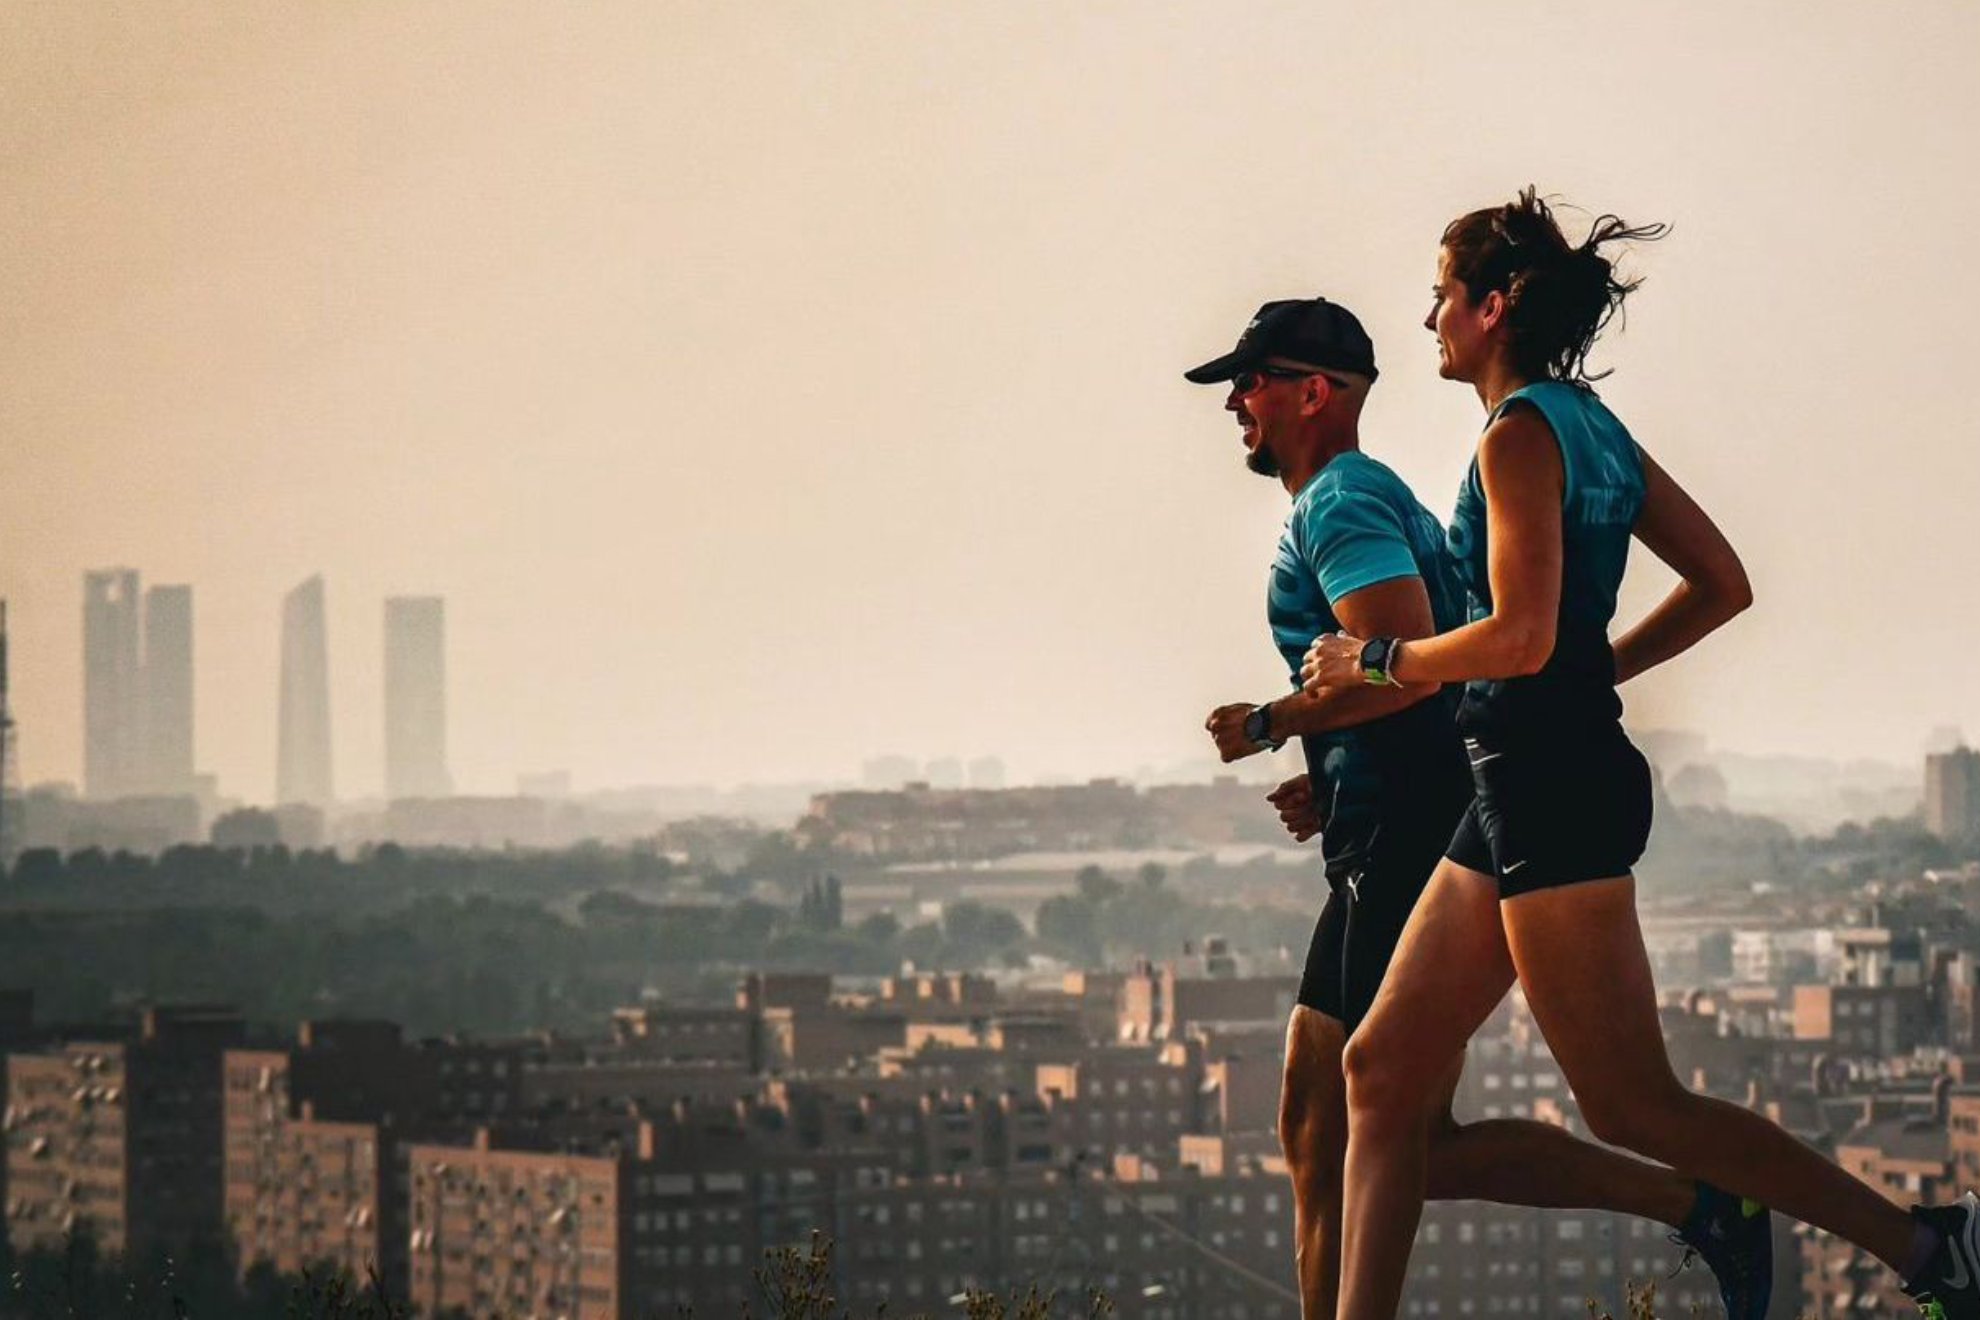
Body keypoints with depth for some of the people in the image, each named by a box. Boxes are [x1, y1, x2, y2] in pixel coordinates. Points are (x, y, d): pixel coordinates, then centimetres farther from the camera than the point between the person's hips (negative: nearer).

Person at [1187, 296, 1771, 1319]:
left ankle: (1696, 1204, -8)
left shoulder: (1340, 504, -10)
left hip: (1408, 854, -11)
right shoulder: (1377, 499, 22)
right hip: (1387, 858, 11)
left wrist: (1266, 726, -12)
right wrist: (1334, 785, 19)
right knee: (1314, 1127, 9)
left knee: (1418, 1147, -10)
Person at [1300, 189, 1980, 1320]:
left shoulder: (1520, 434, -13)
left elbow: (1519, 637, -22)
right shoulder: (1593, 425, 13)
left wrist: (1372, 659, -9)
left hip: (1550, 782, -10)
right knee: (1383, 1068, 9)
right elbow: (1723, 583, 17)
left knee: (1632, 1106, -7)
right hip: (1540, 776, 10)